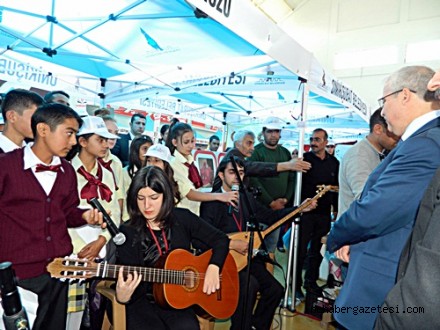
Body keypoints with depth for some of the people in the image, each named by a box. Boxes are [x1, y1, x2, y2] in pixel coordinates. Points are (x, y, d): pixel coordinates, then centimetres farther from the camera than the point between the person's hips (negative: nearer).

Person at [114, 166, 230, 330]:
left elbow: (220, 239, 4)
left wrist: (213, 267, -11)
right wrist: (123, 296, -29)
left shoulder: (182, 218, -2)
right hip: (143, 302, -1)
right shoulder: (127, 232, -6)